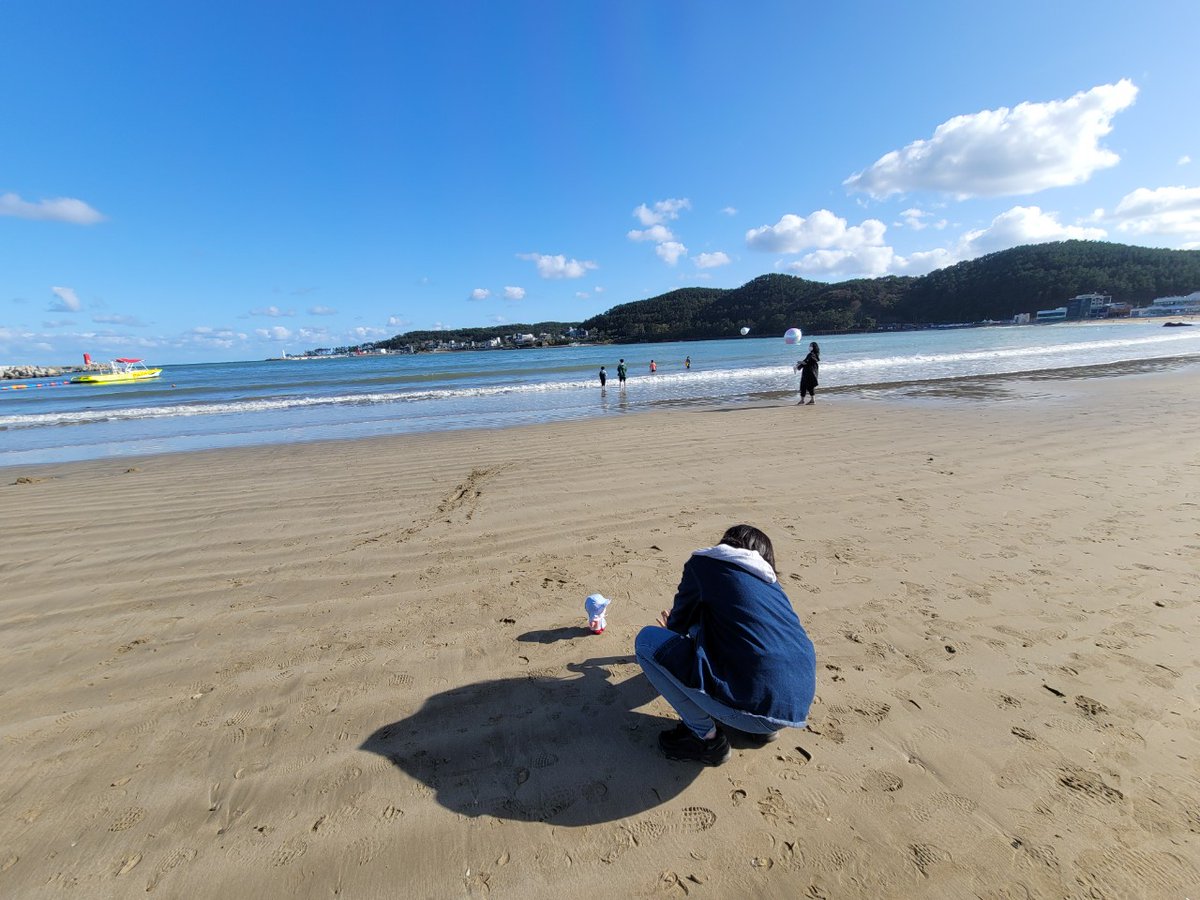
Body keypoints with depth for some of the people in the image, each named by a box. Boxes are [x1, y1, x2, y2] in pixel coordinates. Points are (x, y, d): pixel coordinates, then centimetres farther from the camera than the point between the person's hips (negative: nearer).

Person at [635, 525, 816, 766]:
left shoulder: (704, 563, 3)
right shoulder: (770, 582, 22)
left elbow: (679, 621, 14)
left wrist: (673, 629, 41)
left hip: (755, 707, -7)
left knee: (646, 640, 3)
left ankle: (706, 737, 7)